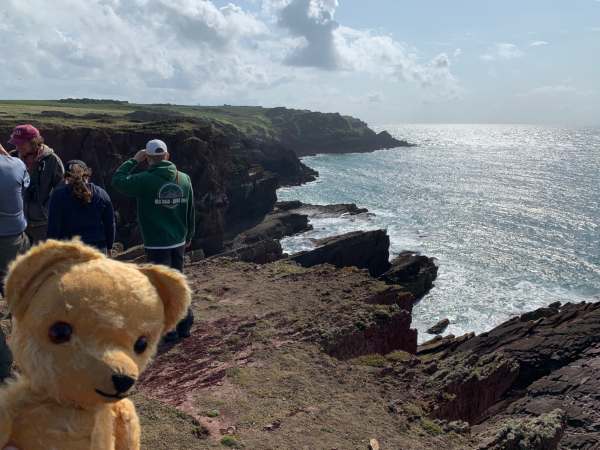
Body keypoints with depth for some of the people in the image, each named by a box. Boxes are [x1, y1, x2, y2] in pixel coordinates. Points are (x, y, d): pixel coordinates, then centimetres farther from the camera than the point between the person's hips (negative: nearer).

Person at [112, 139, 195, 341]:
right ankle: (185, 324, 24)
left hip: (156, 245, -5)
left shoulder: (145, 180, -14)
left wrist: (133, 160, 5)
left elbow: (117, 180, -1)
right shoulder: (184, 179, 2)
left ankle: (170, 330, 13)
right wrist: (189, 236, 21)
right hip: (178, 242, 5)